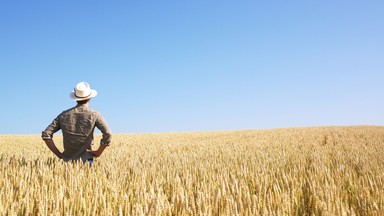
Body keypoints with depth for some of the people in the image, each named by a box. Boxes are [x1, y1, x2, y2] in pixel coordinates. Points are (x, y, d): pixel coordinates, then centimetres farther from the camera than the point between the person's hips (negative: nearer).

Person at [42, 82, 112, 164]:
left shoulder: (64, 115, 7)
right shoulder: (94, 115, -3)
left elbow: (45, 134, 4)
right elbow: (108, 134, -17)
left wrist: (59, 154, 6)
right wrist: (98, 152, -4)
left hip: (68, 160, 3)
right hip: (86, 160, -3)